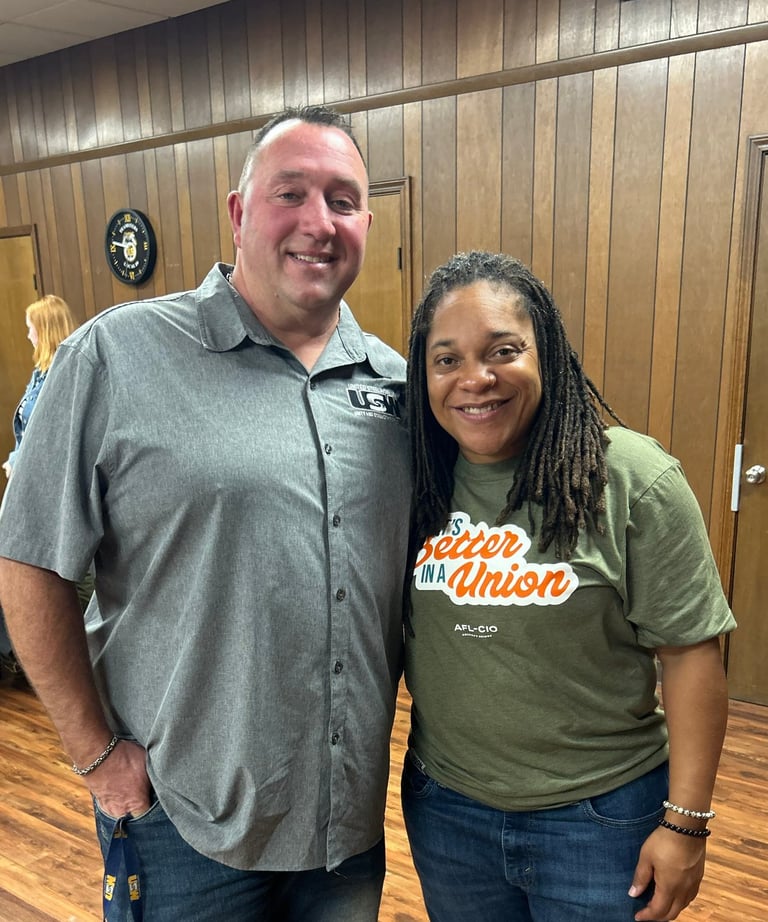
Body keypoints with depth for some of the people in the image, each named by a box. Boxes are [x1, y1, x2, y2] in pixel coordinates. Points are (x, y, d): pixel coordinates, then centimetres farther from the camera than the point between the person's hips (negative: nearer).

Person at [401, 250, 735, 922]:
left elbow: (690, 652, -13)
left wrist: (685, 823, -11)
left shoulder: (634, 480, -17)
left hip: (600, 816, -3)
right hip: (442, 803, 4)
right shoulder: (415, 481, -5)